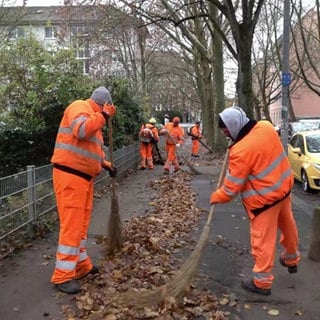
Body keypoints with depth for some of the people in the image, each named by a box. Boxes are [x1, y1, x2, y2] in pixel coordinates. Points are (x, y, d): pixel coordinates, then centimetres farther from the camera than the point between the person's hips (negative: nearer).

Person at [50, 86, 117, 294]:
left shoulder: (93, 116, 21)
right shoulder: (79, 107, -7)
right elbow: (81, 130, -29)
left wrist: (105, 163, 17)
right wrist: (104, 115, -18)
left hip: (85, 177, 10)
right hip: (70, 176, -10)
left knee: (81, 225, 16)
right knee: (71, 226, -8)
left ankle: (81, 265, 28)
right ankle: (63, 276, 0)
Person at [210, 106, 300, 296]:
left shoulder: (241, 151, -29)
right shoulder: (266, 127, -7)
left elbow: (232, 187, -21)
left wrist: (217, 197, -3)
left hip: (264, 197, -9)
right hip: (284, 185, 9)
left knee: (263, 239, 4)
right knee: (287, 225, 27)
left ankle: (262, 282, 17)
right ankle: (292, 260, 51)